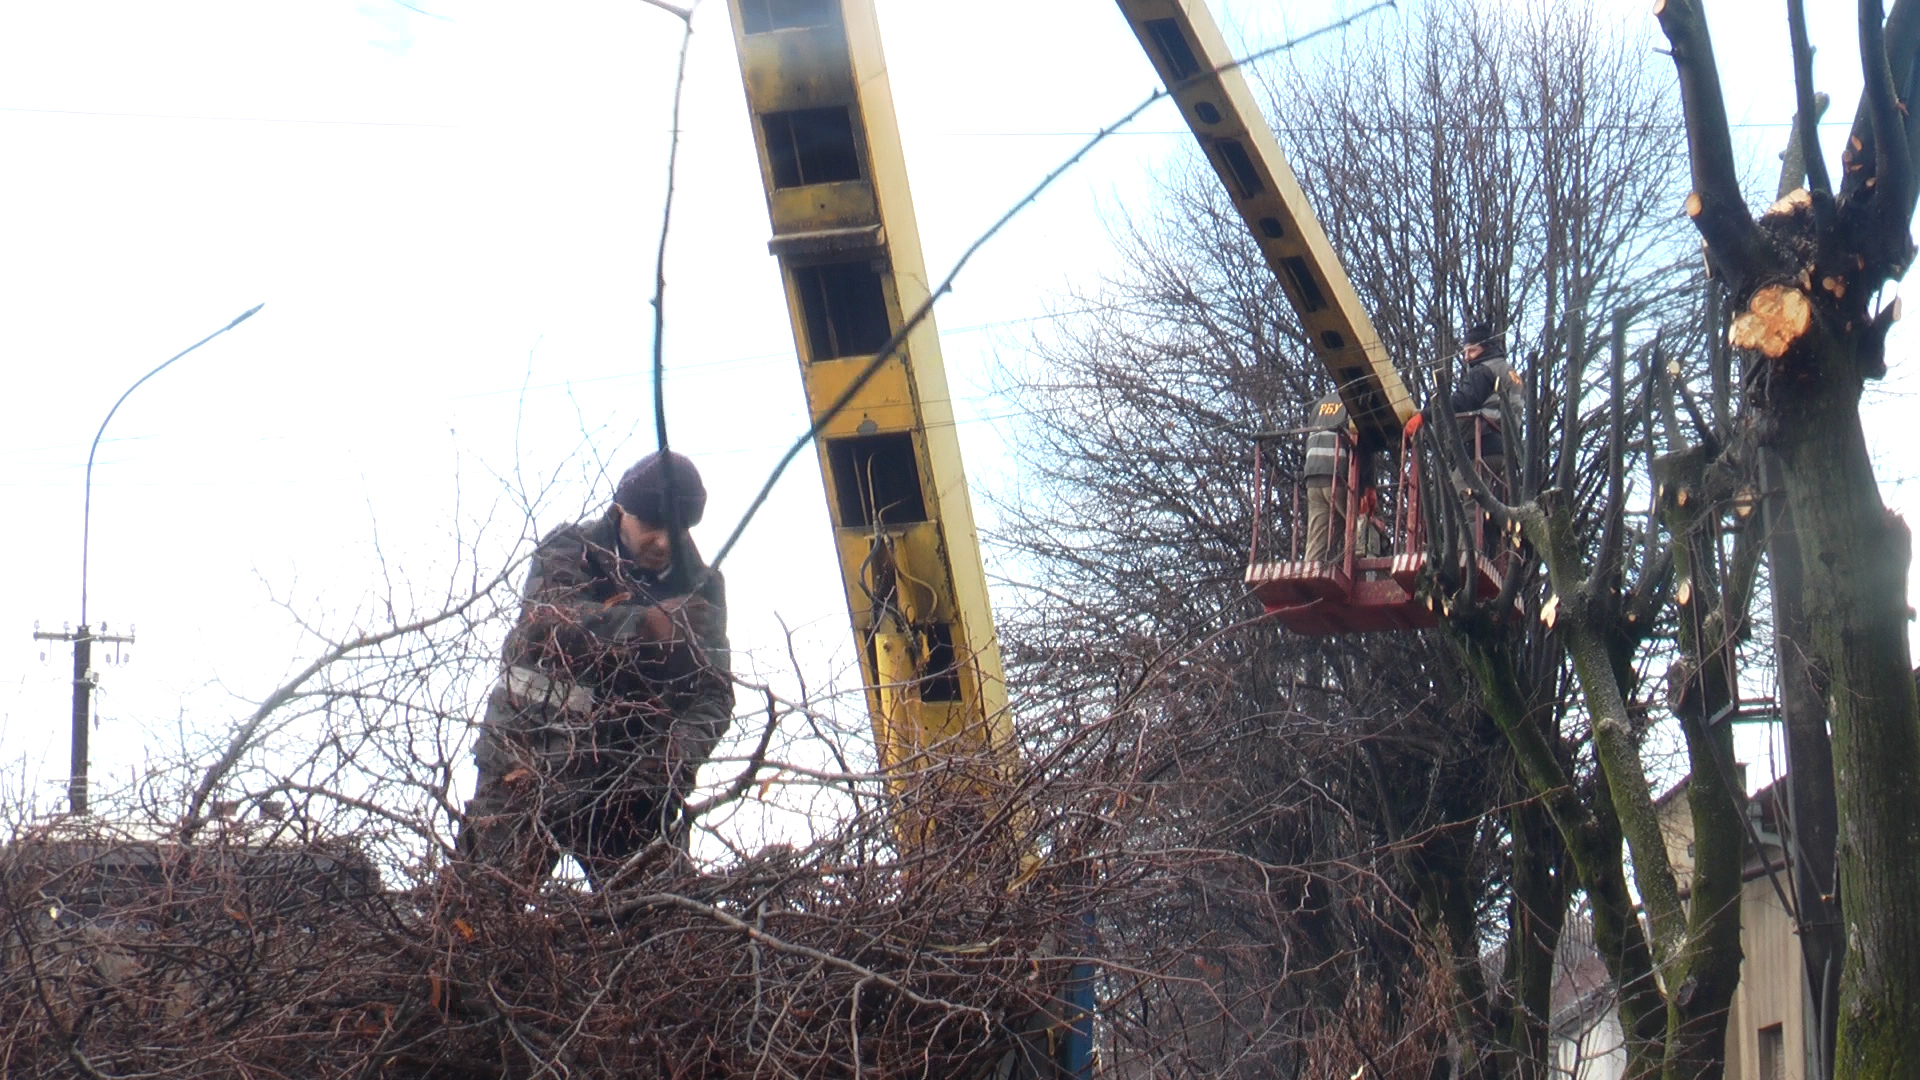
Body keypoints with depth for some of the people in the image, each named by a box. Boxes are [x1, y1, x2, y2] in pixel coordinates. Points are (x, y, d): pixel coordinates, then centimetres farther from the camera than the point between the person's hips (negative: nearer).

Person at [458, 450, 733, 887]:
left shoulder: (702, 586, 8)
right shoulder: (569, 551, -2)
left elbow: (713, 691, 1)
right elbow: (548, 618, -25)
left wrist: (679, 749, -22)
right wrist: (646, 624, -41)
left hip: (630, 777, 3)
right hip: (530, 760, -3)